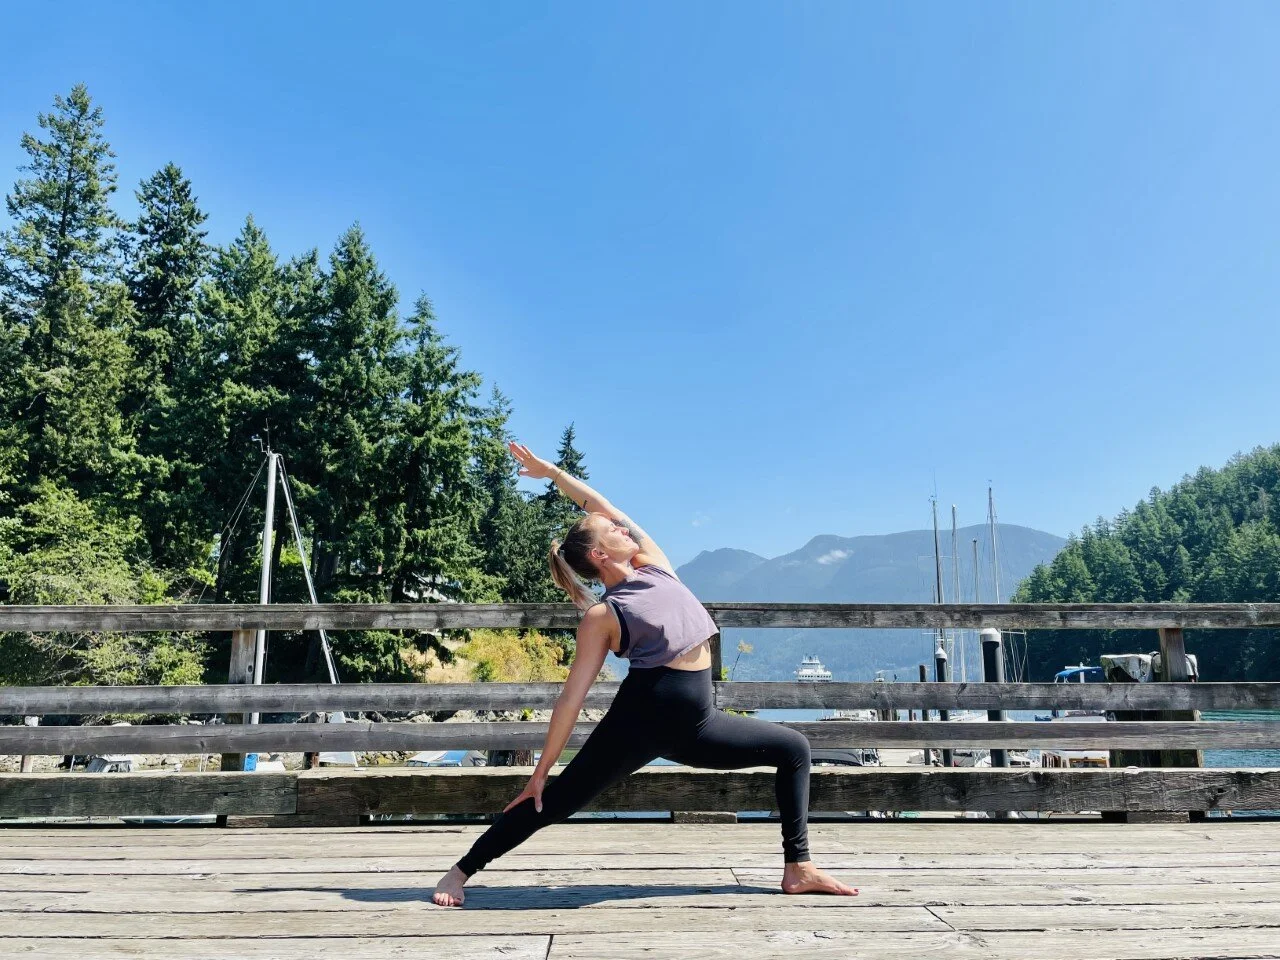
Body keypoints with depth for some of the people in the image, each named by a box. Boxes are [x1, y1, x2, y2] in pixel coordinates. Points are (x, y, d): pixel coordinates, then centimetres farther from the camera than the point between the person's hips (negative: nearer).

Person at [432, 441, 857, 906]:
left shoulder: (654, 565, 6)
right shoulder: (602, 615, -8)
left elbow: (603, 506, 10)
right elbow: (571, 698, -8)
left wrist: (553, 472, 8)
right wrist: (539, 772, -7)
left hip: (694, 724, 7)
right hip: (637, 723, -6)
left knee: (794, 749, 9)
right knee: (554, 801, -5)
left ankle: (798, 869, 12)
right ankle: (460, 871, 11)